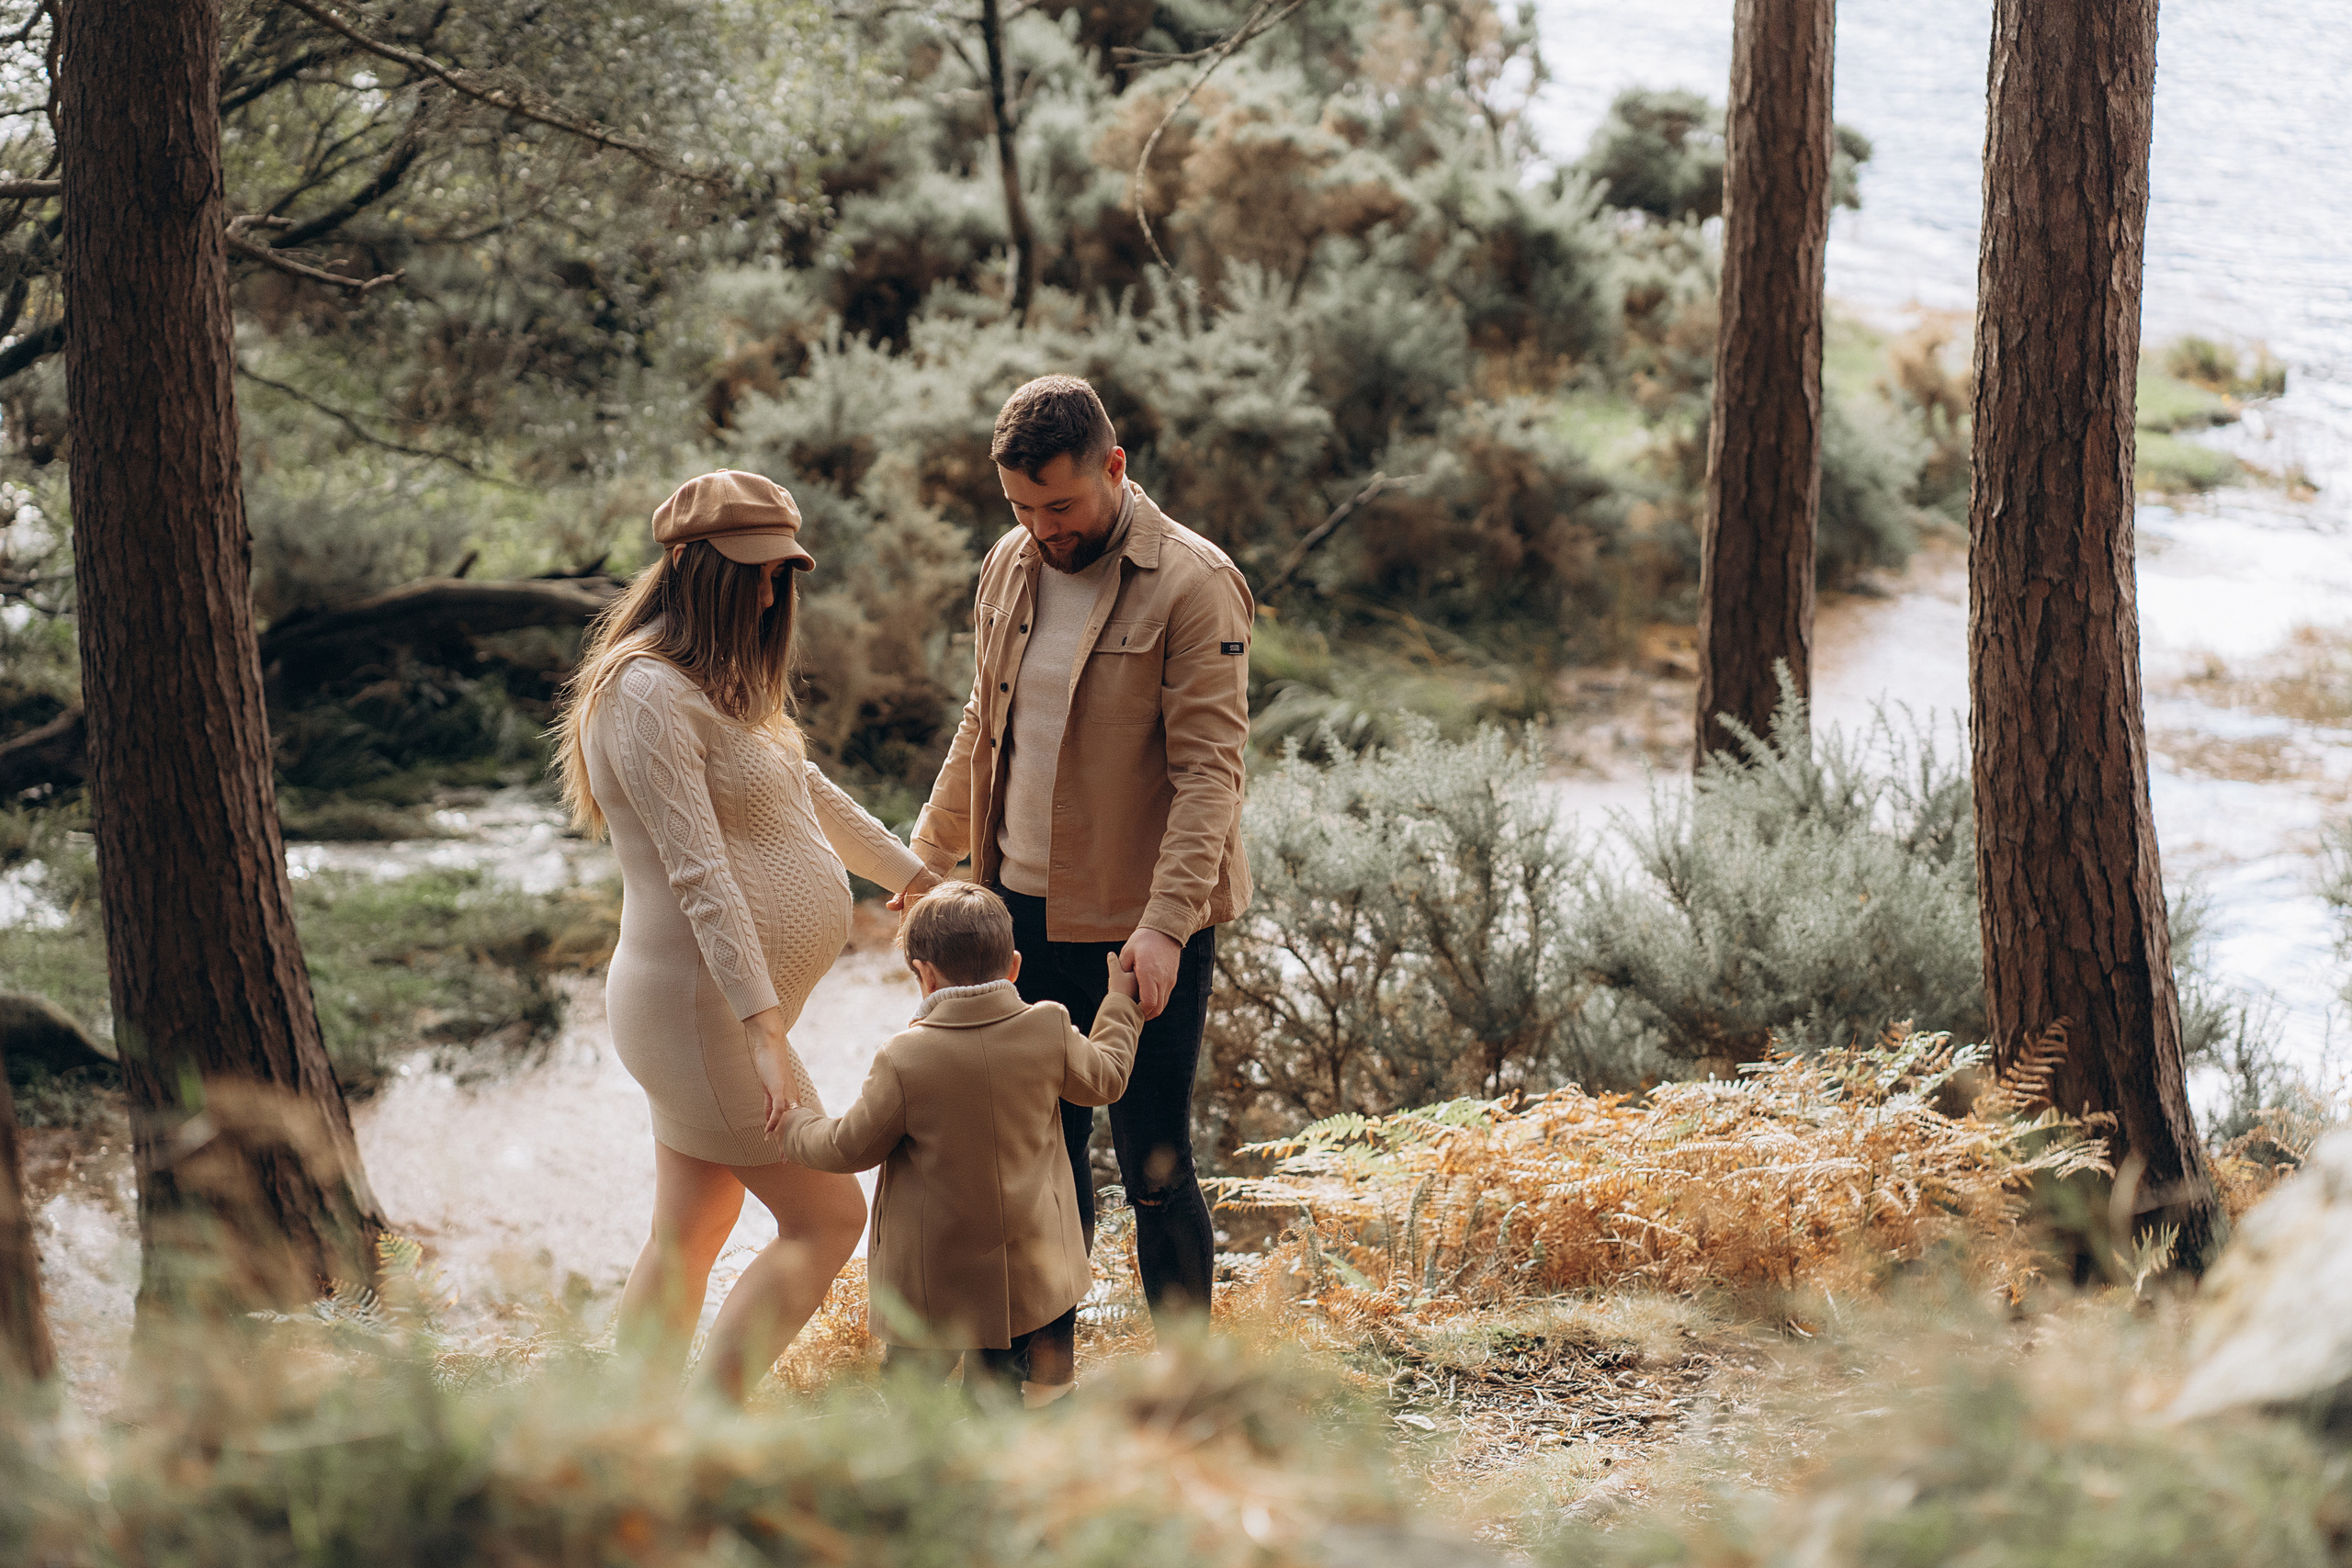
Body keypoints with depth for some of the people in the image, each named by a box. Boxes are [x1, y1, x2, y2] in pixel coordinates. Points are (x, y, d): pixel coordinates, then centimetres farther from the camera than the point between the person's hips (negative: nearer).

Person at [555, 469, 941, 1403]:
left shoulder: (718, 686, 17)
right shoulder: (649, 693, -16)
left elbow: (813, 795, 31)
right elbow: (699, 874, -24)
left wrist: (920, 880, 42)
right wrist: (764, 1031, -28)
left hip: (713, 1011, 10)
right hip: (702, 1010, -10)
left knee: (689, 1237, 11)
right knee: (827, 1219, -6)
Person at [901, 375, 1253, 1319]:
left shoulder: (1193, 585, -14)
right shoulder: (1009, 568, 7)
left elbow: (1209, 770, -18)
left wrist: (1164, 923, -26)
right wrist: (929, 856, 22)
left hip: (1142, 924, -6)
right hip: (1024, 905, 6)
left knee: (1152, 1162, -1)